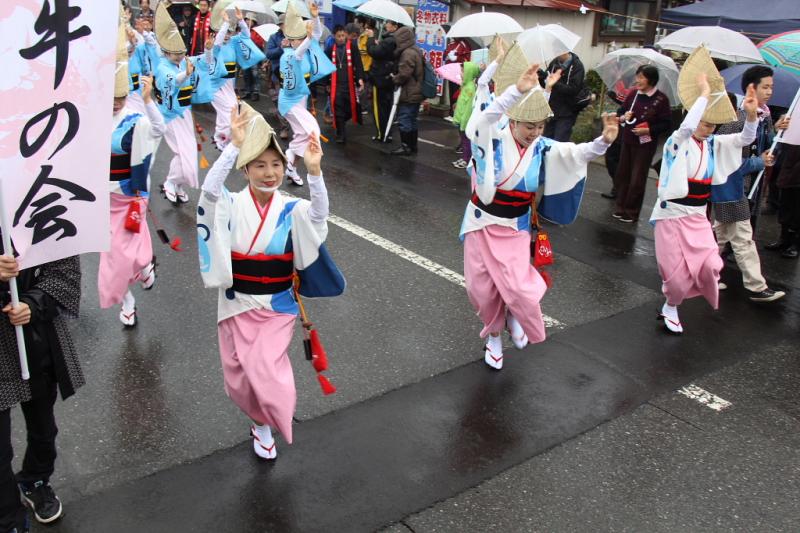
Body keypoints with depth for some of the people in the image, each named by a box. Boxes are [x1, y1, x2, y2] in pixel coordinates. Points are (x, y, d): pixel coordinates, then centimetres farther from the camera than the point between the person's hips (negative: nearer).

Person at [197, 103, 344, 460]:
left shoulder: (291, 210, -7)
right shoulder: (231, 205, -9)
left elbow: (319, 214, -28)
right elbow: (210, 189, -30)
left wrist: (314, 171, -44)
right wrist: (235, 145, -39)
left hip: (277, 306, -1)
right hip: (237, 305, 1)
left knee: (266, 370, -18)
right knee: (239, 383, 12)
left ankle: (264, 424, 14)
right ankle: (262, 418, 44)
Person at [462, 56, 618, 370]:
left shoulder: (543, 149, -7)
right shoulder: (493, 138, -16)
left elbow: (578, 153, -18)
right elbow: (487, 117, -37)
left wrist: (603, 141, -39)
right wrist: (518, 91, -51)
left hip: (515, 228, 2)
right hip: (482, 223, -1)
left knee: (518, 287, -8)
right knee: (482, 288, 8)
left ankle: (514, 318, 29)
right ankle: (494, 334, 36)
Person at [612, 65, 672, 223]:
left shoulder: (661, 99, -12)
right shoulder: (633, 94, 1)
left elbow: (666, 124, -10)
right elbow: (621, 111, 12)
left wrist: (649, 130, -21)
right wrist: (622, 117, -10)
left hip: (645, 144, -5)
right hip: (627, 141, 5)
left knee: (637, 180, 3)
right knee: (622, 174, 11)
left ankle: (631, 212, 16)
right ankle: (620, 208, 25)